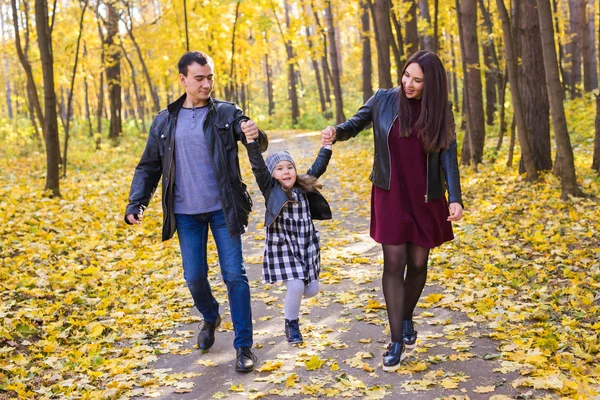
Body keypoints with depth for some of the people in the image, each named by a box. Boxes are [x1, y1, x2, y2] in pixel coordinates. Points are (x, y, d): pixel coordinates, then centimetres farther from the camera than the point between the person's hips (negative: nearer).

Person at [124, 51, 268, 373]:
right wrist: (136, 203, -5)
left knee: (234, 275, -2)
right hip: (186, 214, 2)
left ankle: (243, 345, 8)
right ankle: (210, 318, 40)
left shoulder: (227, 113, -1)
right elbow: (148, 167, 8)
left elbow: (257, 144, -12)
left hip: (223, 210, -2)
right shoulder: (165, 121, 4)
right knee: (194, 276, 9)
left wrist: (256, 136, -37)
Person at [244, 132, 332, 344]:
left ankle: (292, 300, 42)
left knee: (312, 289, 7)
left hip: (307, 245, 5)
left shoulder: (303, 186, 4)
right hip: (282, 247, -5)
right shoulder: (270, 188, -8)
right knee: (295, 286, -17)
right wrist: (251, 141, -34)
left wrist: (326, 146, 4)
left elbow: (318, 168, 10)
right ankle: (291, 324, 9)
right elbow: (258, 167, -22)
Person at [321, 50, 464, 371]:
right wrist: (336, 132, -16)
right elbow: (356, 124, 7)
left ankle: (407, 318, 35)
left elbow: (448, 157, -4)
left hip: (425, 199, 1)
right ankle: (397, 340, 1)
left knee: (418, 262, 9)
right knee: (394, 263, -5)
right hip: (390, 196, -1)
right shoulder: (383, 100, -5)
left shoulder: (440, 111, -3)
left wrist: (455, 199, -13)